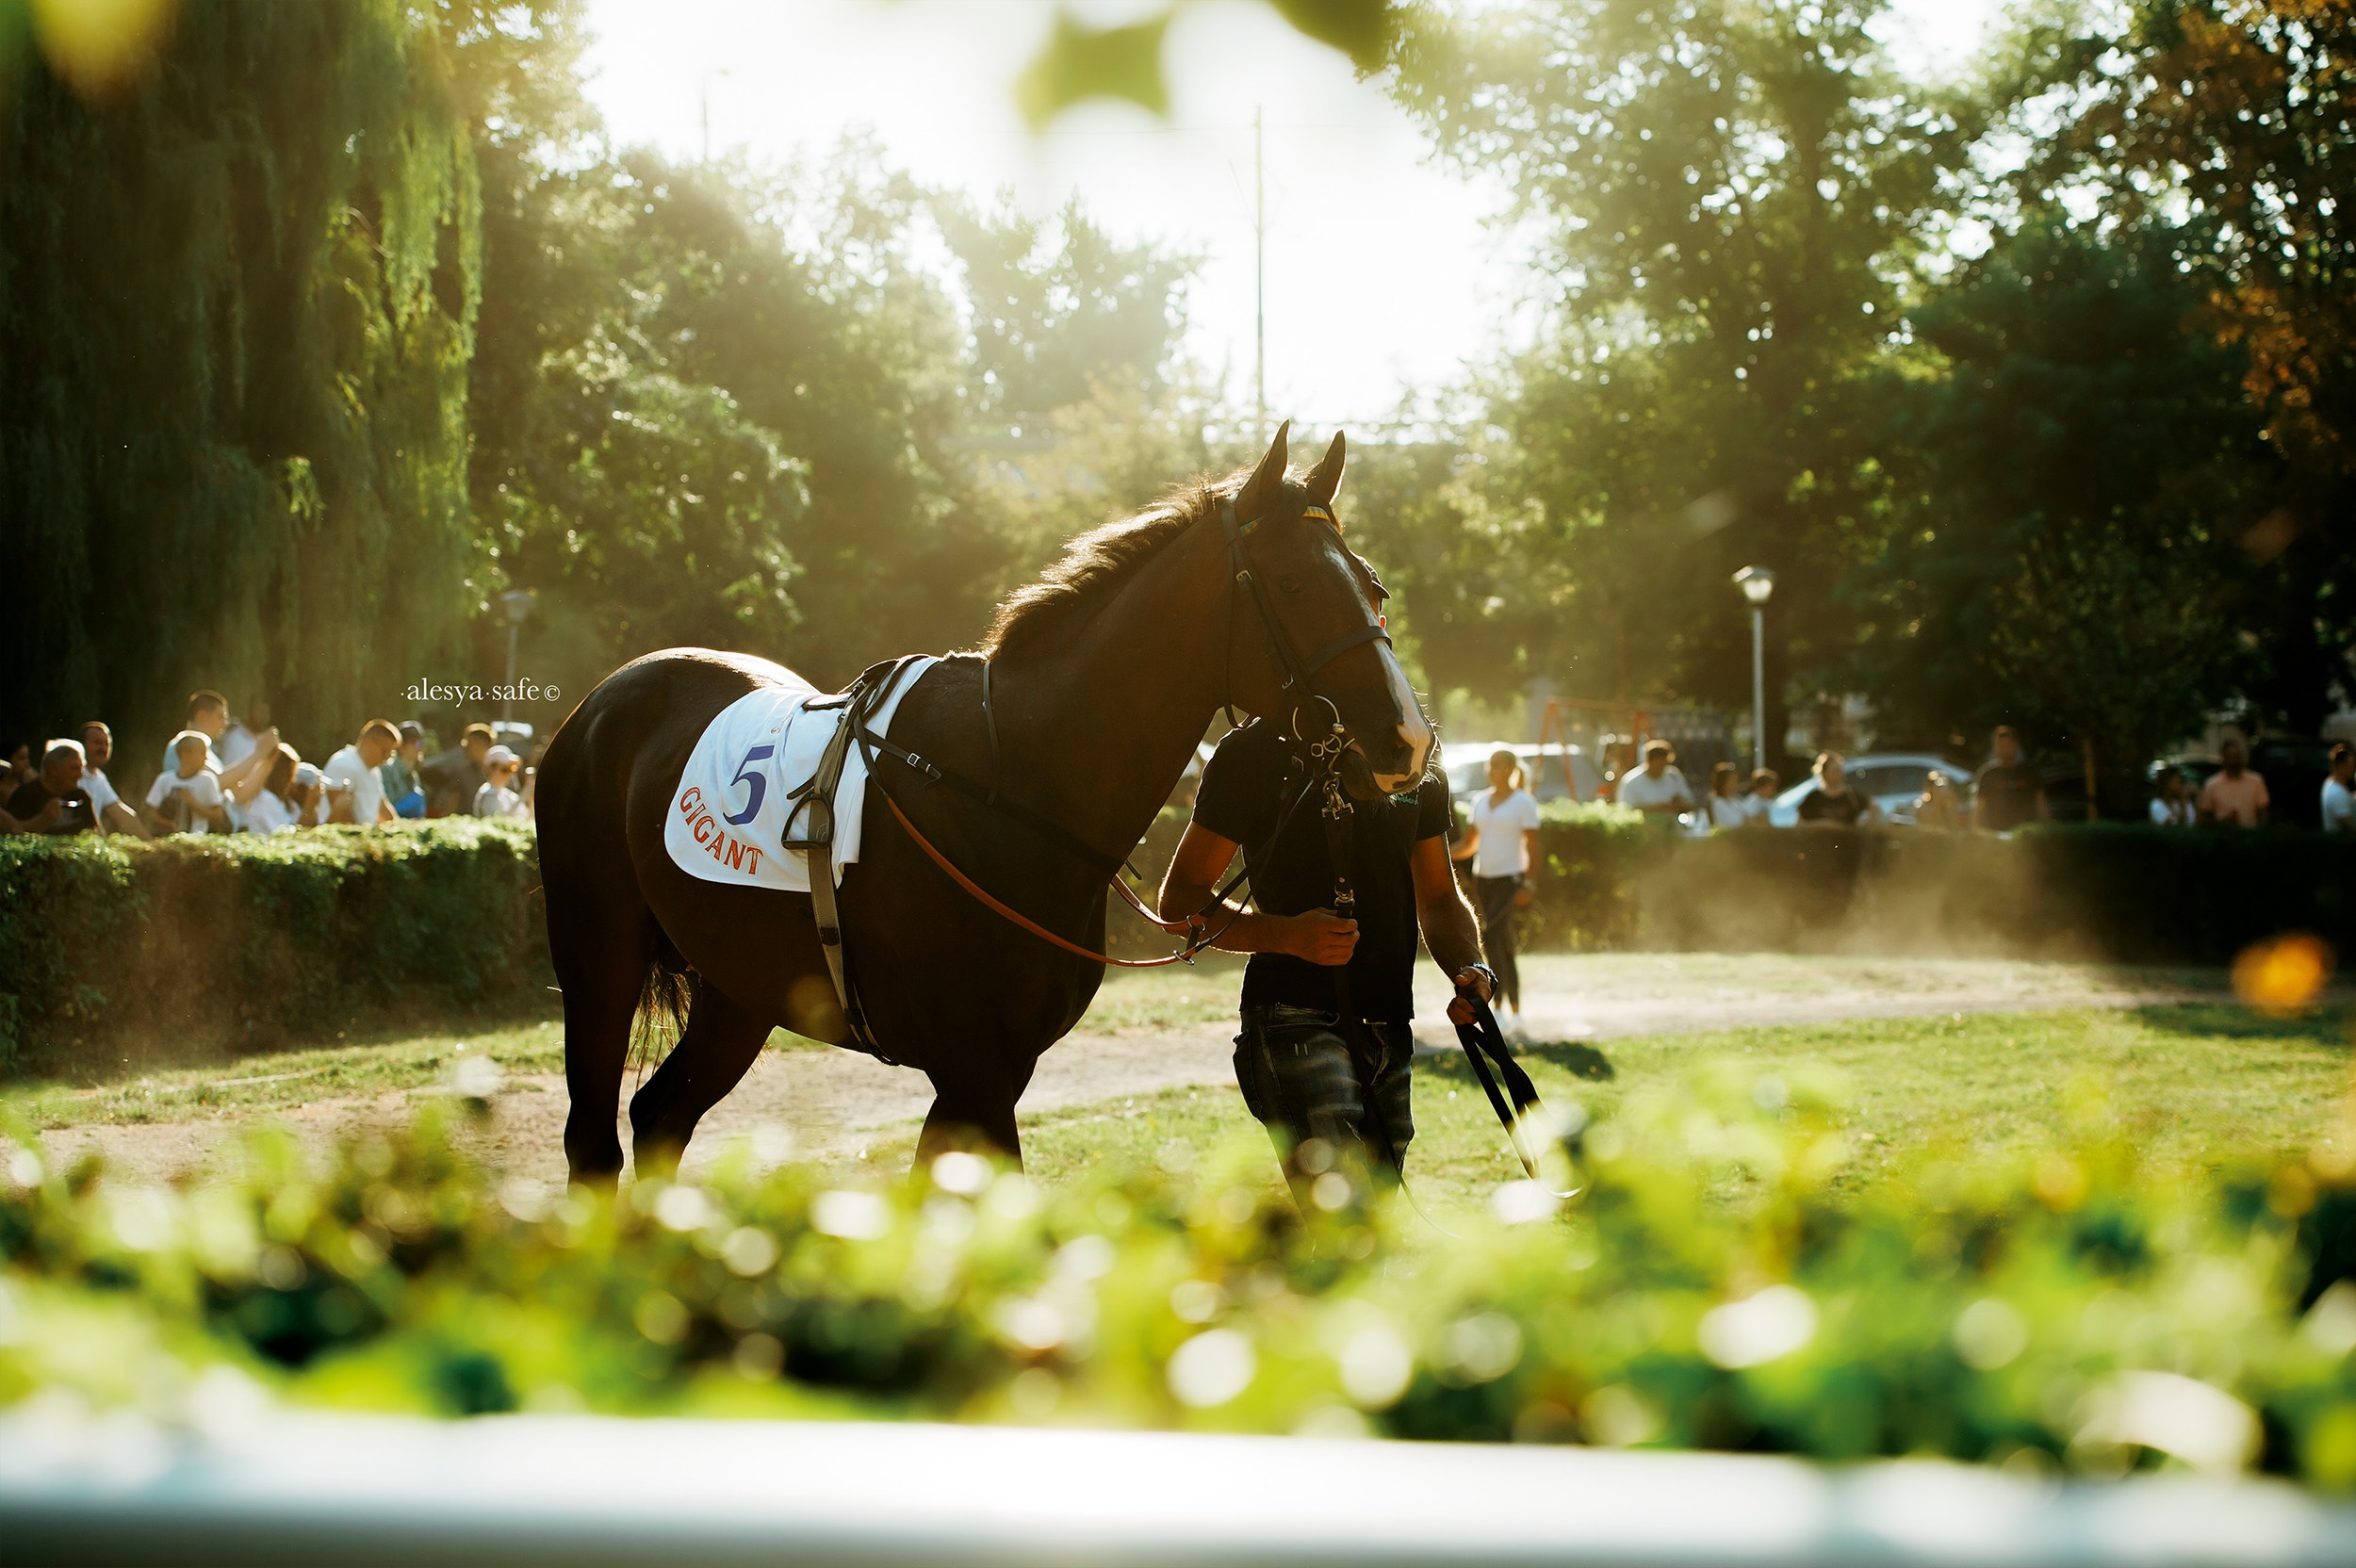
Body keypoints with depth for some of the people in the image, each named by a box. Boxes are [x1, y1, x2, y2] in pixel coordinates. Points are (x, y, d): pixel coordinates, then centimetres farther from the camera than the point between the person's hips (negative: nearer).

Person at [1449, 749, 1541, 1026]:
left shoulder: (1523, 802, -6)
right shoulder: (1481, 801, 13)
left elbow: (1532, 847, -9)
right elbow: (1469, 843, 17)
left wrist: (1527, 886, -18)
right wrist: (1444, 854, -2)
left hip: (1510, 878, -7)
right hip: (1483, 879, 7)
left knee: (1491, 935, -21)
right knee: (1504, 946, 8)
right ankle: (1515, 1010, 12)